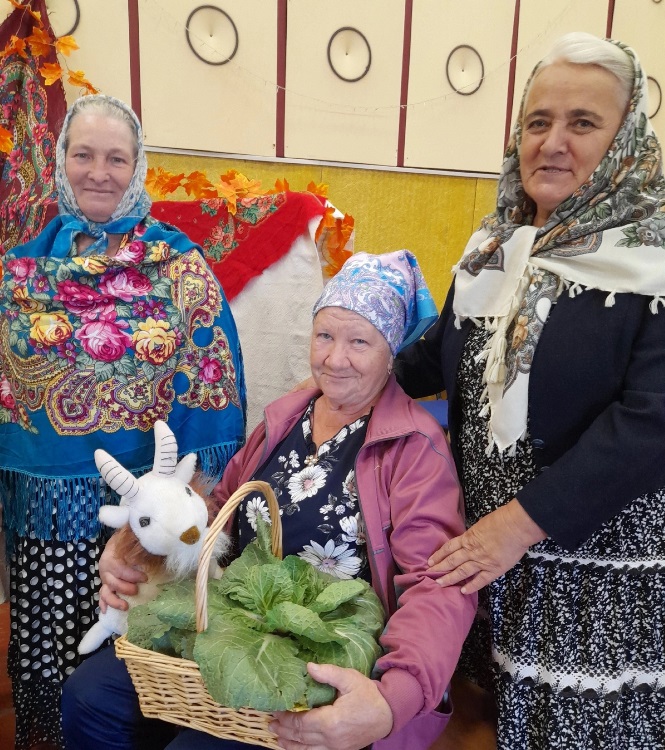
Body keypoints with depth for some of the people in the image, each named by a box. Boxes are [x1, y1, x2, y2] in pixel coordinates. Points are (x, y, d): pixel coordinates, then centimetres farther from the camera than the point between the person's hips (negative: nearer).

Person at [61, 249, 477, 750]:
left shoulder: (415, 445, -14)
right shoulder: (284, 418, 7)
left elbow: (440, 585, -21)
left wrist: (392, 700, -38)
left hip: (333, 669, -5)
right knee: (89, 696, -1)